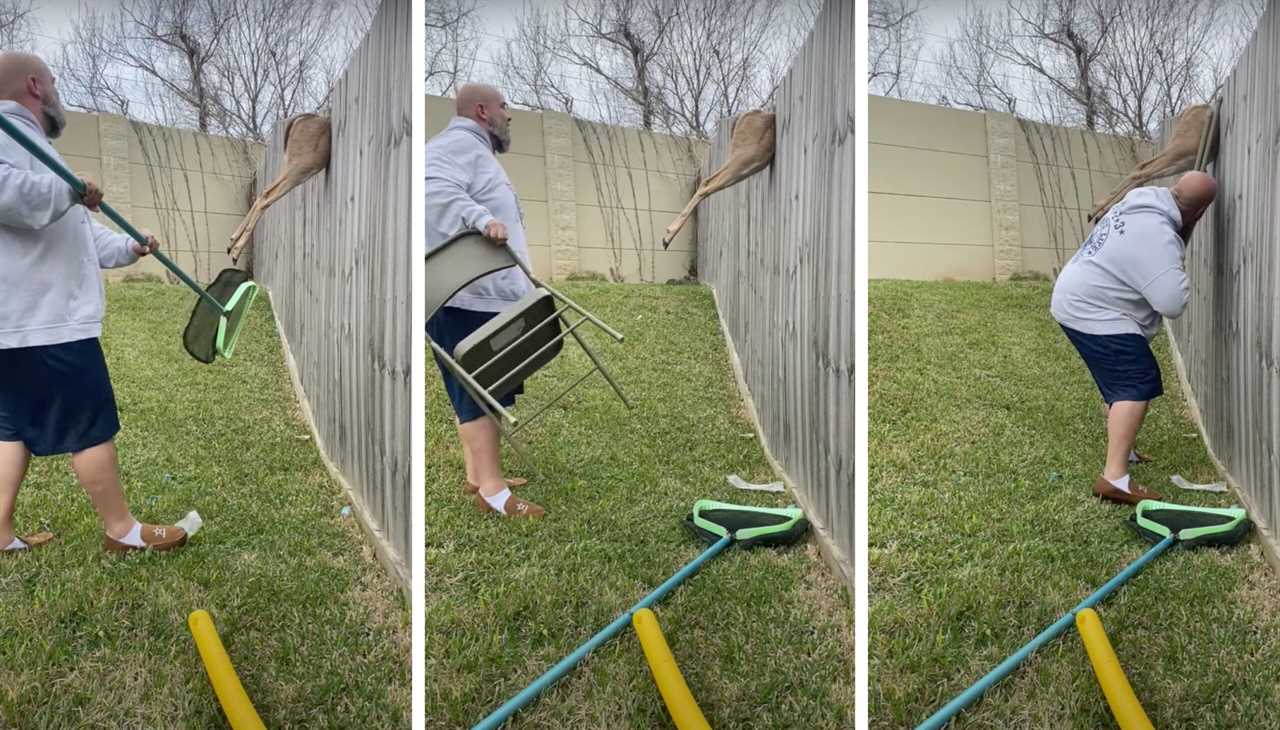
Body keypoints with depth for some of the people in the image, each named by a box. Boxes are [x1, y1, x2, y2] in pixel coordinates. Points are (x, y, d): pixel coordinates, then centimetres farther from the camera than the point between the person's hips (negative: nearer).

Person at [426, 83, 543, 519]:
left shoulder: (475, 151, 28)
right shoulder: (458, 143, -7)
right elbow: (434, 190, -26)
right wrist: (481, 218, -38)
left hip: (486, 296, 11)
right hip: (467, 297, -11)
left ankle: (477, 477, 21)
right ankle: (493, 491, -8)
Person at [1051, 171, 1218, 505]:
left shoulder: (1143, 205, 6)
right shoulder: (1156, 236, -25)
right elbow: (1172, 304, -27)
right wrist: (1179, 273, -7)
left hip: (1081, 300, 11)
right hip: (1093, 311, -11)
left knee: (1122, 383, 23)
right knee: (1137, 386, -18)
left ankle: (1120, 450, 38)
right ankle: (1114, 478, -25)